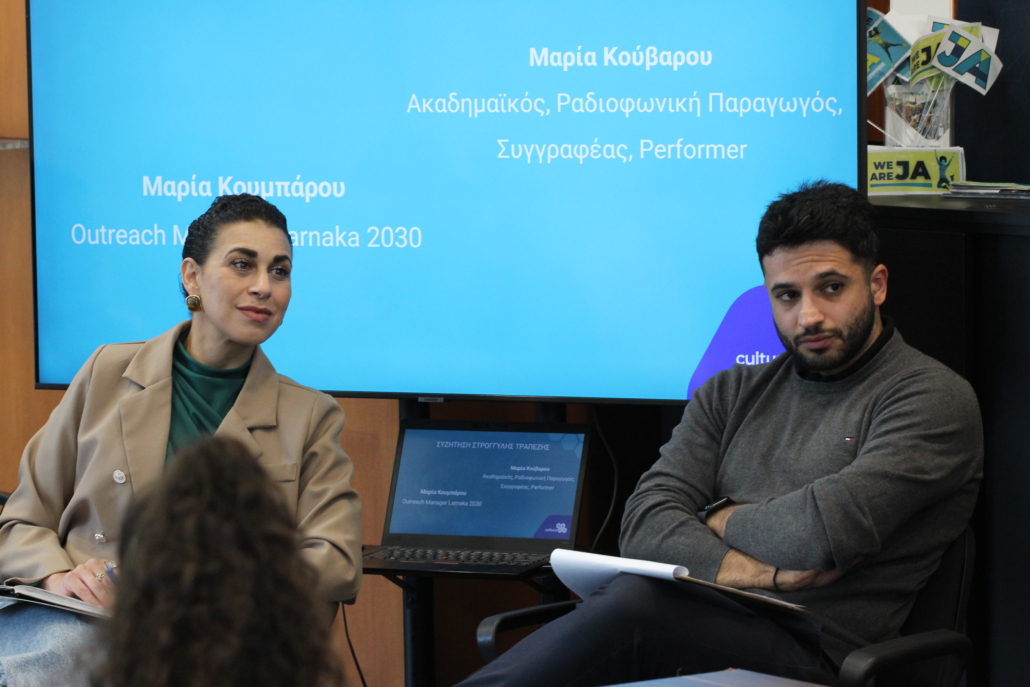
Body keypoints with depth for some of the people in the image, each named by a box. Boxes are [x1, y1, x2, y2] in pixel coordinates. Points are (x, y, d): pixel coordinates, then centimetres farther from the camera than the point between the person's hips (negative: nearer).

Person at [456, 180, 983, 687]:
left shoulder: (933, 398, 4)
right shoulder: (733, 393, 23)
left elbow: (826, 529, -10)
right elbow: (644, 523, 9)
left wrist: (723, 519, 7)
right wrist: (746, 571, -8)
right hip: (693, 619, 5)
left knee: (632, 607, -33)